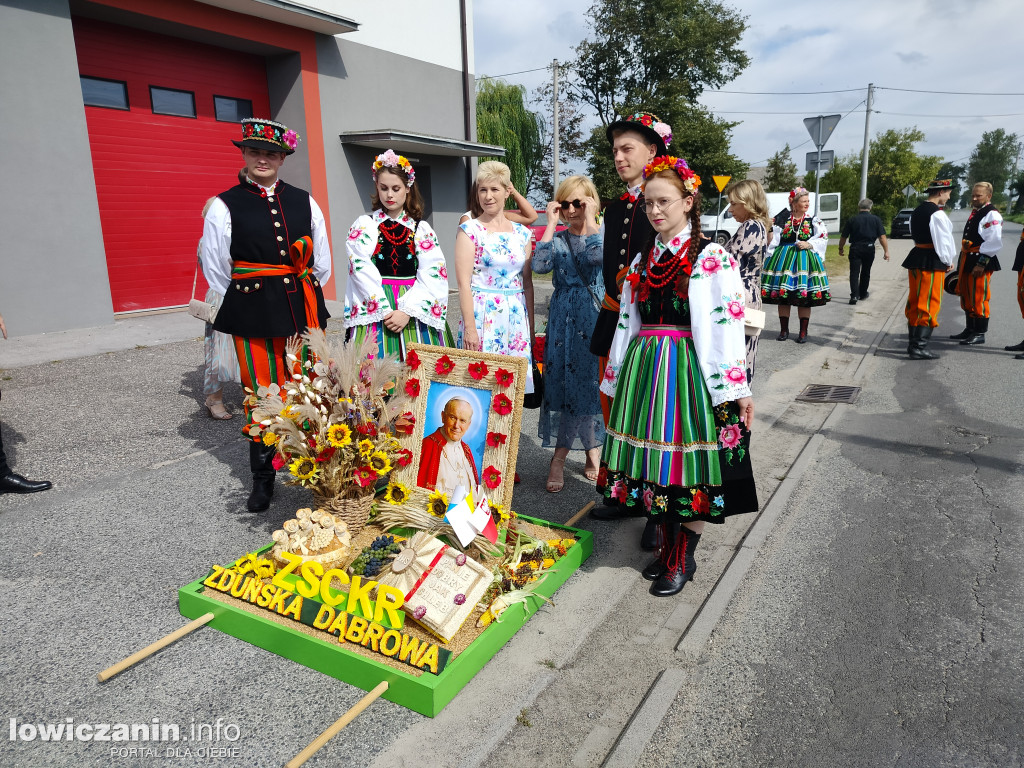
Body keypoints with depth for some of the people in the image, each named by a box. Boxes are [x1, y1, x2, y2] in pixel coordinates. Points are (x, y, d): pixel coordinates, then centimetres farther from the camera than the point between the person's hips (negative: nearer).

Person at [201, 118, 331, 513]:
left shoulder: (304, 202, 9)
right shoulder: (224, 206, 1)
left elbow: (322, 263, 15)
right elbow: (215, 269, 4)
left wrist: (302, 298, 13)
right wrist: (244, 306, 7)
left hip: (304, 311, 3)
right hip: (253, 317, -2)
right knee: (260, 393, 3)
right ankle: (262, 480, 16)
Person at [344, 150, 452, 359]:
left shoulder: (421, 229, 8)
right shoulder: (364, 225, 6)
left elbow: (432, 275, -2)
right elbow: (362, 272, -4)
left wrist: (407, 311, -14)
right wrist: (385, 310, -13)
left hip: (415, 312, 1)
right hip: (375, 309, -1)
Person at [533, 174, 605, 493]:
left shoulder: (603, 234, 1)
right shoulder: (557, 238, 8)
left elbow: (597, 257, -22)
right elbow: (539, 265, -12)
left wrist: (590, 219, -13)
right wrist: (551, 224, -7)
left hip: (596, 317, -1)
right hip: (564, 319, 2)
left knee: (593, 381, 3)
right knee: (563, 380, 1)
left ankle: (594, 450, 20)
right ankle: (560, 457, 9)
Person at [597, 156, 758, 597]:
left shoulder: (712, 258, -5)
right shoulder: (642, 261, 13)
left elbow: (727, 324, -11)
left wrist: (737, 389, -16)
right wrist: (617, 377, 15)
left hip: (690, 371, -5)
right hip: (644, 369, 6)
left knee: (690, 463, 1)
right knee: (654, 461, 10)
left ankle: (683, 559, 18)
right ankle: (666, 547, 28)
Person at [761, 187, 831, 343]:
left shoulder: (814, 221, 7)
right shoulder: (783, 220, 6)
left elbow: (823, 238, 3)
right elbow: (773, 240, 6)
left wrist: (809, 244, -12)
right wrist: (770, 228, -11)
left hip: (805, 260, 0)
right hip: (784, 259, 1)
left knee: (805, 298, -1)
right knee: (783, 296, 2)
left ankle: (803, 332, 9)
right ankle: (784, 330, 16)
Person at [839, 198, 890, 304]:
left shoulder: (852, 220, -2)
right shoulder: (876, 219, 1)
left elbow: (843, 237, 2)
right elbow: (882, 237, -4)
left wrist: (841, 249, 16)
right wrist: (886, 251, -1)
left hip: (855, 249, -2)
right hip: (869, 248, 2)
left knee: (854, 272, -4)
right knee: (865, 272, 17)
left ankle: (854, 295, -19)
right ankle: (862, 294, 30)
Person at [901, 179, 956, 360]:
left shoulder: (917, 211, 13)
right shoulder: (938, 214, -14)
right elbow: (943, 241, -13)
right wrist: (948, 261, 2)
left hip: (916, 259, 9)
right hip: (932, 263, -9)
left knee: (914, 303, 14)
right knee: (929, 304, -5)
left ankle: (913, 343, 22)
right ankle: (919, 347, -5)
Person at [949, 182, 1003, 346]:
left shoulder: (992, 215, -12)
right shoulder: (975, 213, 17)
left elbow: (994, 243, -19)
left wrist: (981, 263, -22)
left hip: (980, 262, -10)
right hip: (967, 261, 10)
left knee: (979, 298, -5)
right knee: (966, 297, 16)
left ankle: (980, 334, 3)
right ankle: (970, 329, 27)